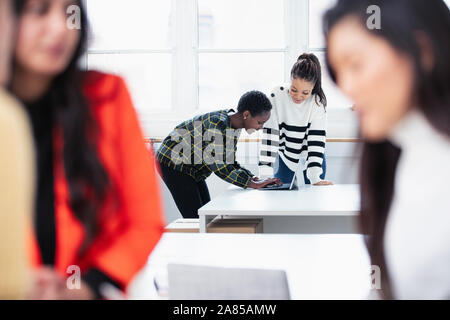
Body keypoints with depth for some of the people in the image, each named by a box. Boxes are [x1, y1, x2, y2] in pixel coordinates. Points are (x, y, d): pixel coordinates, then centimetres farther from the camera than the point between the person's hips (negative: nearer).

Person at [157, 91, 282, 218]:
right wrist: (252, 184, -34)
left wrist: (252, 178, -10)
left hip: (192, 171, 10)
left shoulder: (234, 126, -1)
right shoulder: (218, 124, -32)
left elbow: (229, 161, 5)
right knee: (195, 219, -13)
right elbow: (219, 167, -35)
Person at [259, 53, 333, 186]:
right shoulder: (277, 96, -24)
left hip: (313, 157, 0)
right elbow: (269, 134, -27)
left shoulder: (318, 102, -23)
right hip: (285, 155, 0)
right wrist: (265, 175, -36)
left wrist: (315, 177, -36)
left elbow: (317, 139, -26)